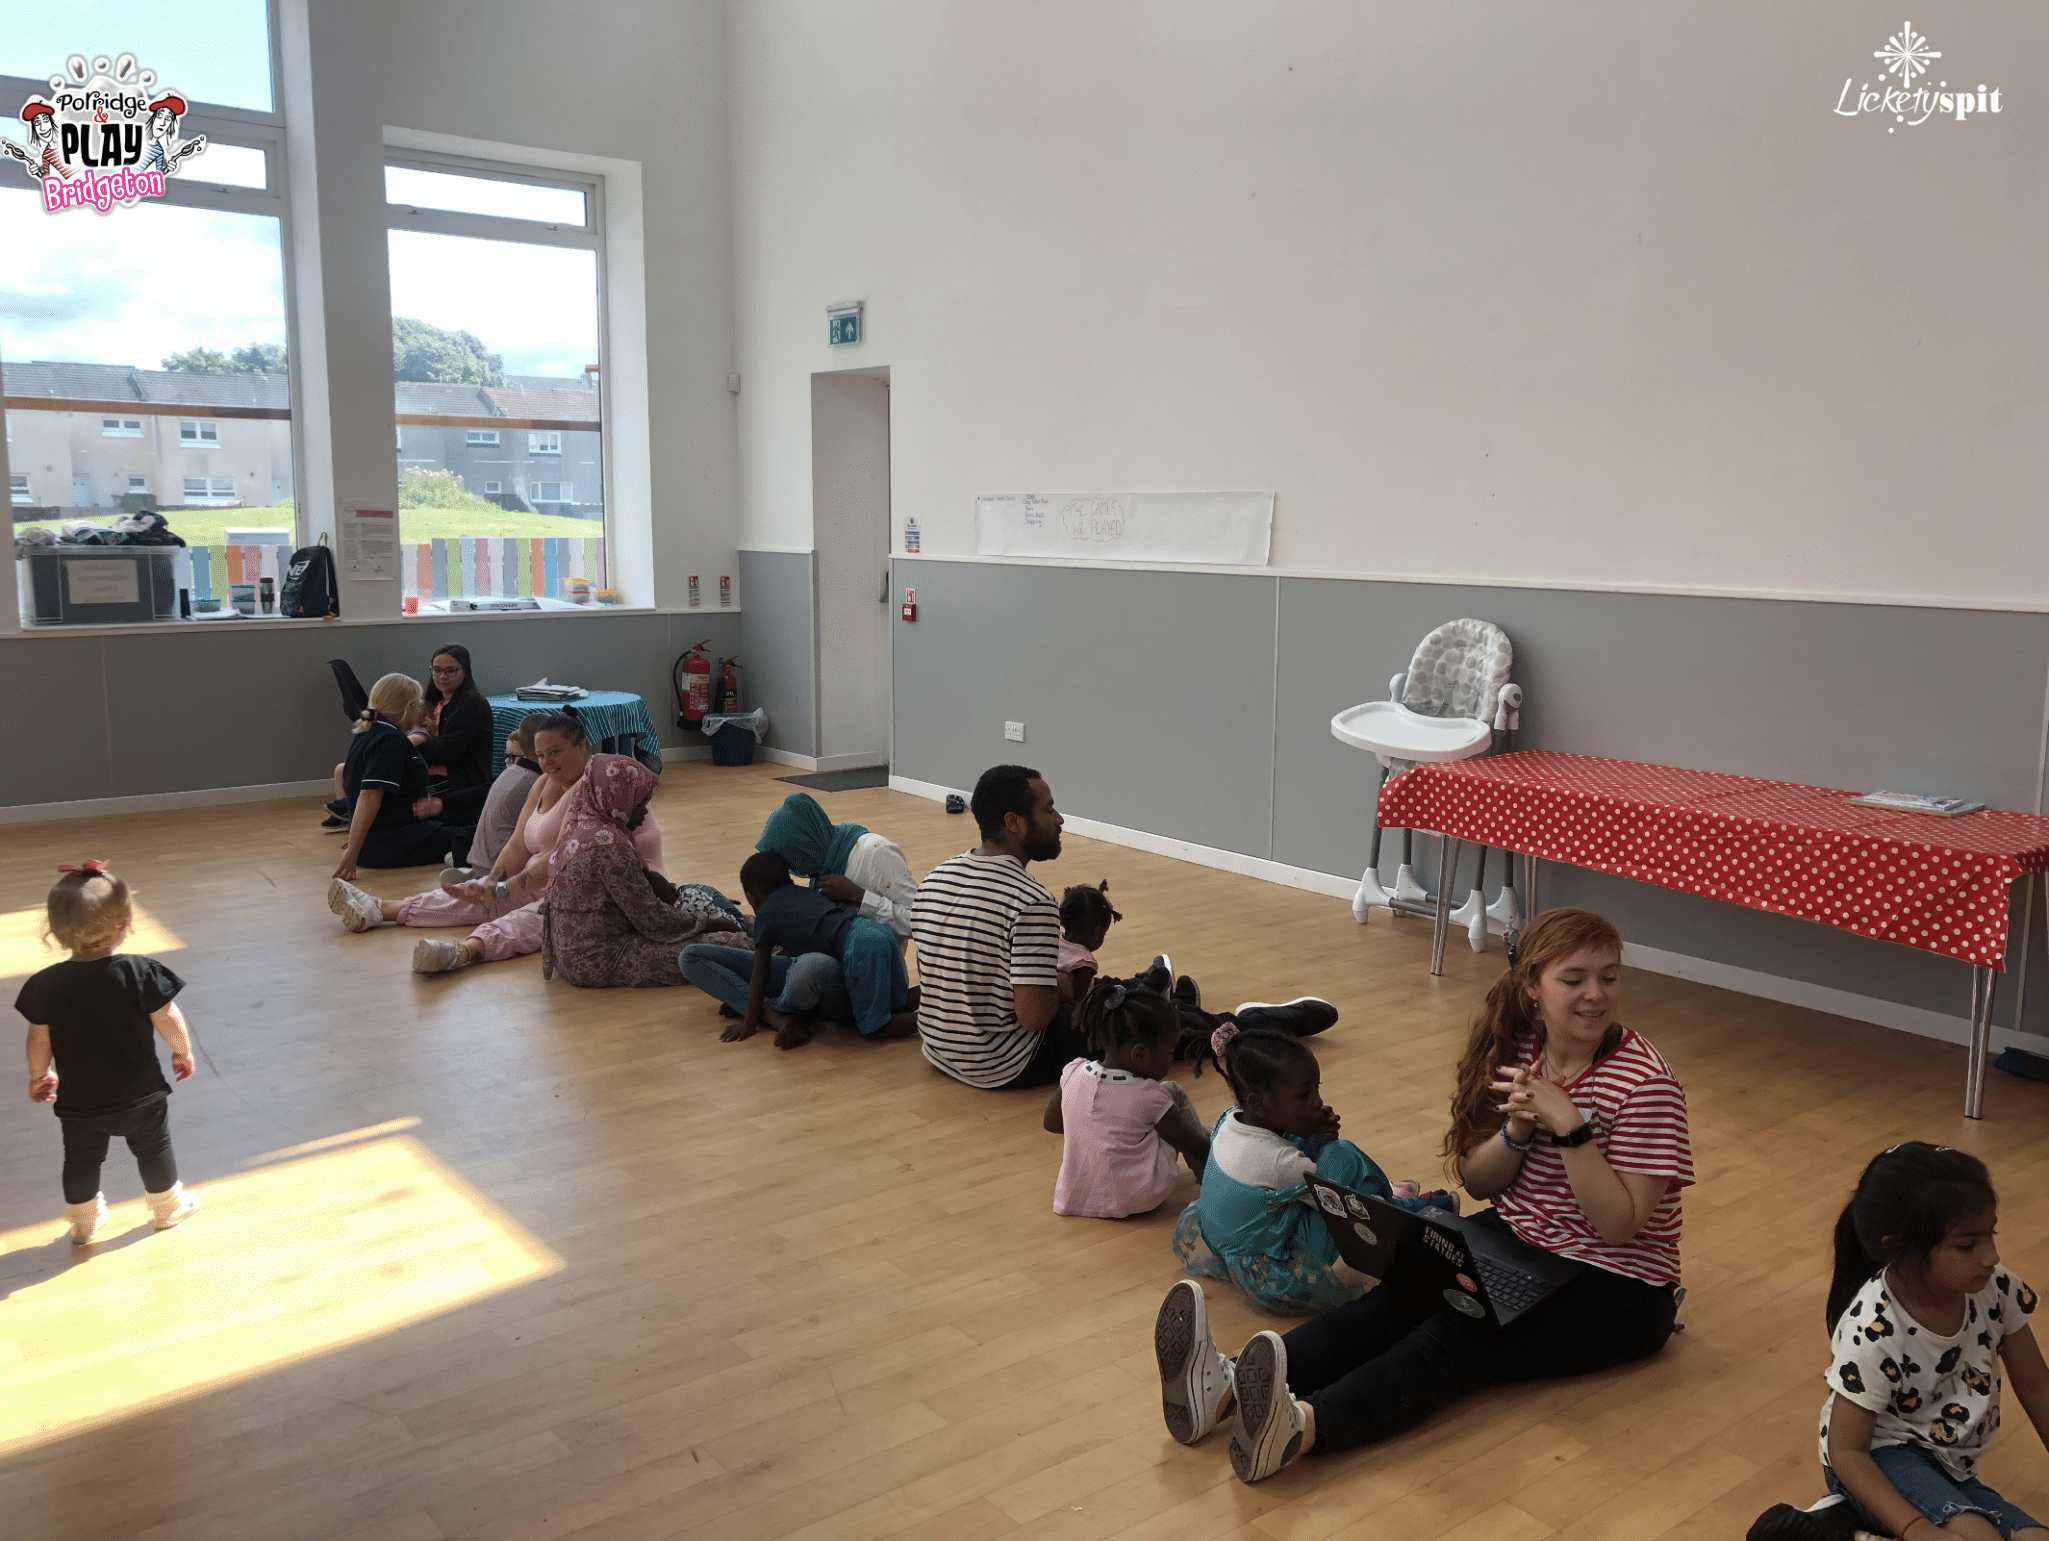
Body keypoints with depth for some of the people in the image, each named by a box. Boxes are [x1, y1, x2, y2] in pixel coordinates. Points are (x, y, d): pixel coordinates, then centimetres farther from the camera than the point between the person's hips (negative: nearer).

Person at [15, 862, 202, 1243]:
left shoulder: (46, 985, -14)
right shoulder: (140, 972, -21)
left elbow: (39, 1040, -4)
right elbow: (167, 1020, -14)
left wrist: (39, 1076, 15)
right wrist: (183, 1052, 4)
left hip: (78, 1101, 2)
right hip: (140, 1094, -2)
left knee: (80, 1159, 21)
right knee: (153, 1150, 19)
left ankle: (83, 1222, 36)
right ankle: (168, 1206, 35)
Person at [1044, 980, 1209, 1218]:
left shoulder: (1073, 1074, -8)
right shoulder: (1148, 1096, -19)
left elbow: (1052, 1123, 10)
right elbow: (1196, 1148, -5)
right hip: (1139, 1201, -4)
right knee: (1174, 1093, 8)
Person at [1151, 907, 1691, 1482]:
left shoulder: (1646, 1083, -15)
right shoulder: (1516, 1050, 2)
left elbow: (1619, 1224, -19)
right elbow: (1476, 1180, 3)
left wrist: (1569, 1123, -29)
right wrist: (1516, 1130, -18)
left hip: (1616, 1288, -6)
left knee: (1459, 1337, -32)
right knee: (1397, 1298, -23)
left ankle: (1304, 1423, -58)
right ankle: (1228, 1383, -44)